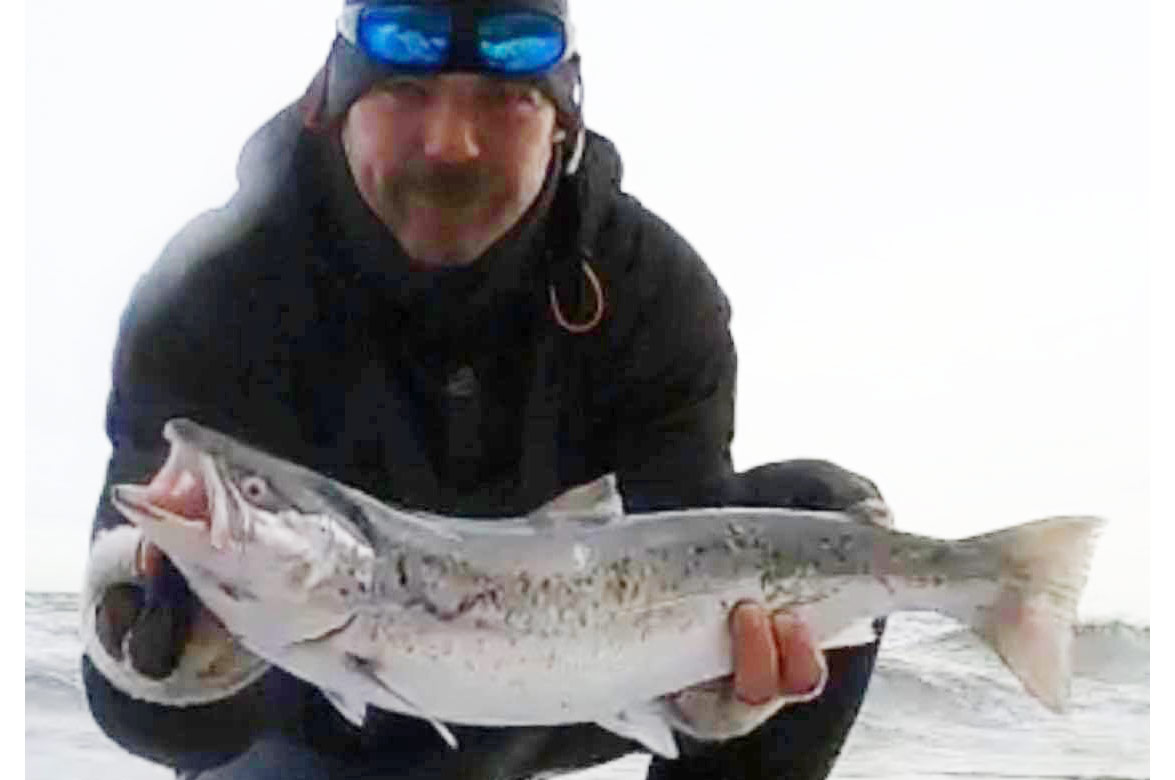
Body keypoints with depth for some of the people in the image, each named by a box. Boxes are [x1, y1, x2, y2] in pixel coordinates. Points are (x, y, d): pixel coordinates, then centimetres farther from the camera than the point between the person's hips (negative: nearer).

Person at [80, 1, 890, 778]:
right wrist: (162, 627, -55)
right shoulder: (209, 303, -27)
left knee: (828, 518, -18)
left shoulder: (653, 291, -21)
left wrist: (720, 670, -47)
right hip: (333, 712, -1)